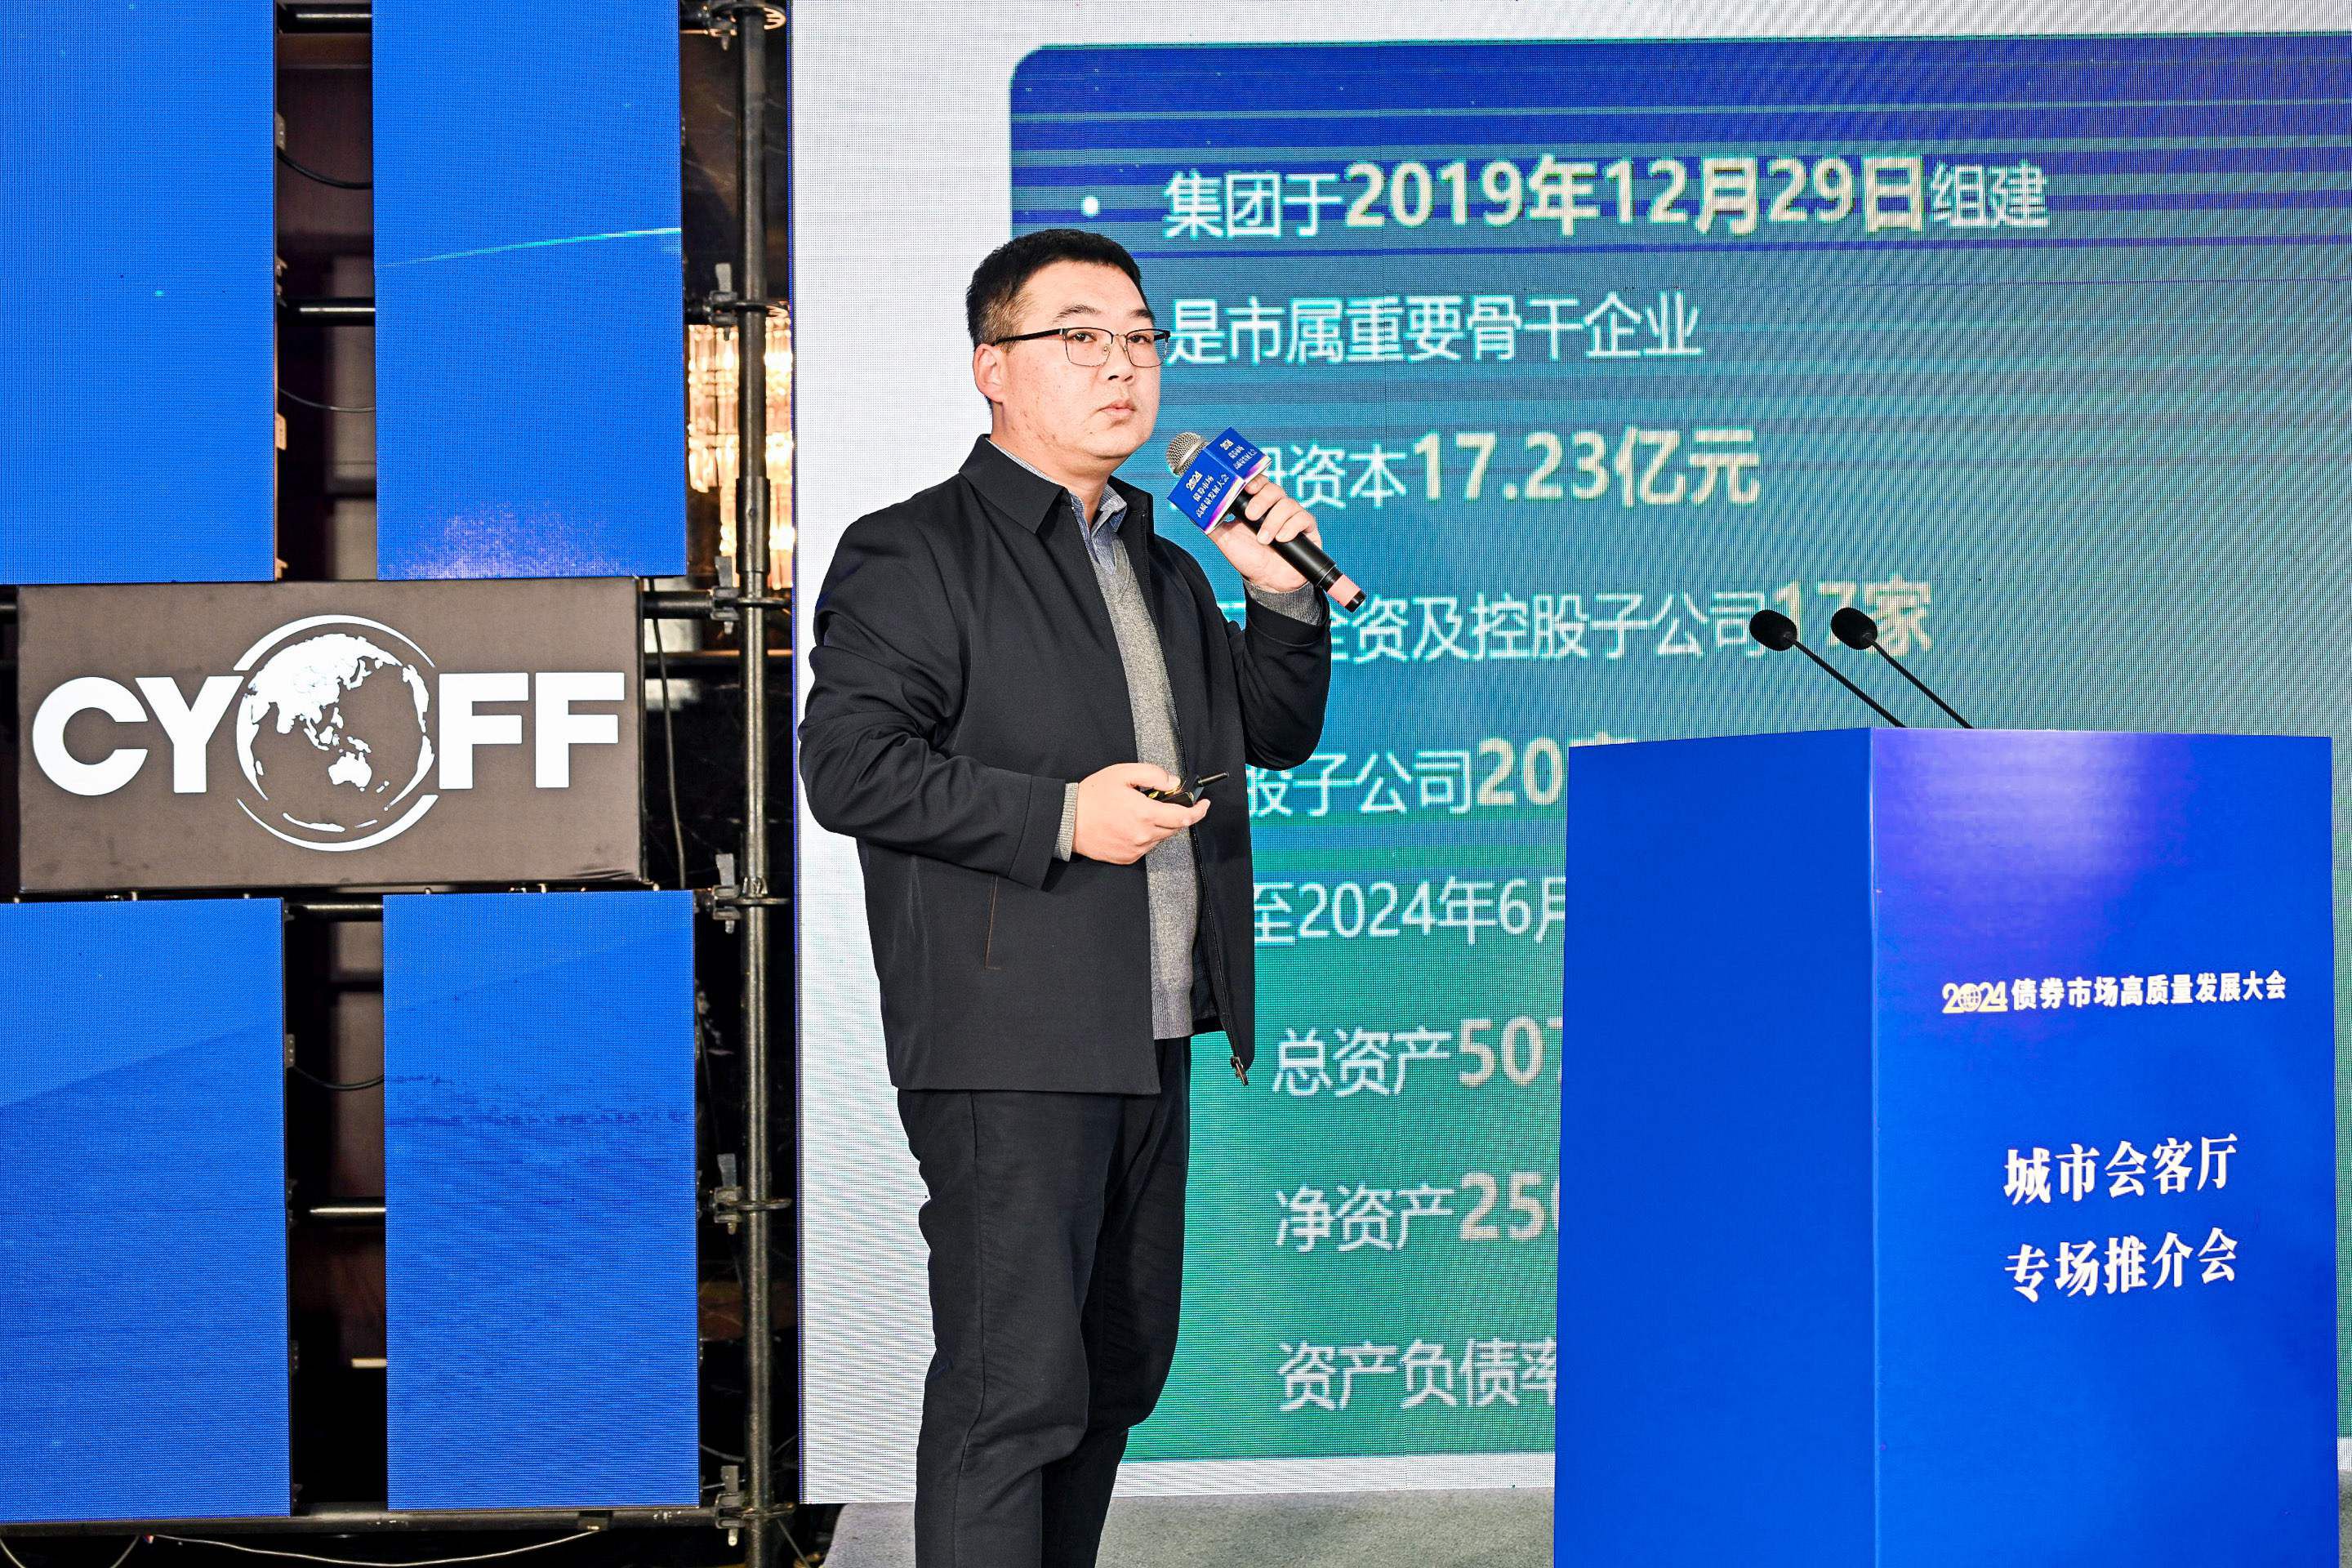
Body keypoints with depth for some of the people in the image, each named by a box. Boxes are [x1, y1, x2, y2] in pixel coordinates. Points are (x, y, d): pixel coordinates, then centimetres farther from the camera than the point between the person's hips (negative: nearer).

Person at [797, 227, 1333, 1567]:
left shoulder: (1163, 564, 19)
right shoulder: (913, 553, -4)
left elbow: (1276, 737, 22)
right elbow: (849, 765, -14)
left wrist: (1284, 601, 5)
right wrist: (1061, 816, -19)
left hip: (1151, 1040, 8)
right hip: (1010, 1048, -8)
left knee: (1119, 1366, 15)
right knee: (1014, 1386, -8)